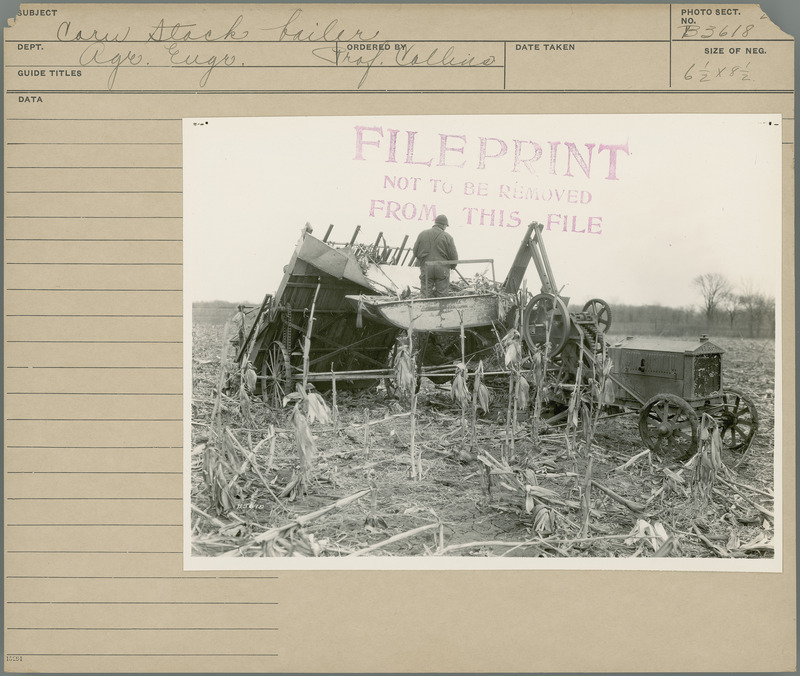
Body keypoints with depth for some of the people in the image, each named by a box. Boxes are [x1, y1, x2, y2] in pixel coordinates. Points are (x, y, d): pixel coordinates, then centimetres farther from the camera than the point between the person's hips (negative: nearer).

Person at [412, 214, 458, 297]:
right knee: (442, 296, 4)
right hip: (442, 269, -2)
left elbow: (415, 252, 6)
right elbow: (454, 256, -4)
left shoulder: (422, 234, 3)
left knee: (427, 294, 5)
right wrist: (452, 266, 17)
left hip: (426, 269, 2)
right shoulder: (447, 237, -4)